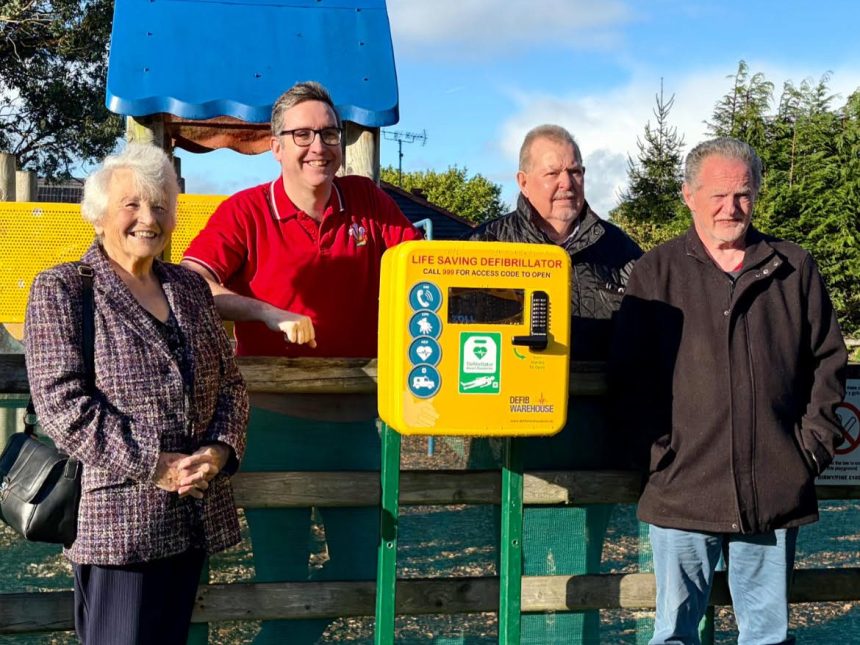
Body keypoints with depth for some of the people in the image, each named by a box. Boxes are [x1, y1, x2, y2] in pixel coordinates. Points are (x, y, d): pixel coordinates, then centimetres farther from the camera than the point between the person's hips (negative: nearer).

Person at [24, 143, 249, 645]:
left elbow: (231, 383, 14)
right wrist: (155, 466, -17)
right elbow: (63, 403, -12)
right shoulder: (61, 290, -2)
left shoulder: (191, 288, 14)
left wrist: (220, 450, -7)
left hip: (194, 516, 6)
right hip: (117, 518, -5)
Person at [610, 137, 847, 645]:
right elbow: (629, 375, 2)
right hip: (682, 491, -1)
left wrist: (814, 445, 2)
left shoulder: (795, 269, 9)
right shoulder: (657, 273, 4)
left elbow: (828, 360, 12)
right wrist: (656, 451, -7)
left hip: (775, 493, 2)